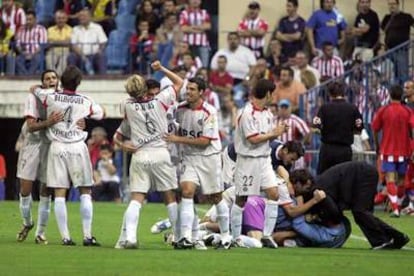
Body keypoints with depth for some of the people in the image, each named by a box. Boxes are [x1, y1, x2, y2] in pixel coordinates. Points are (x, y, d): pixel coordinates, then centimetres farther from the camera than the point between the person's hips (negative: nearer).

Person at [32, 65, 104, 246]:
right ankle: (87, 235, 0)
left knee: (59, 194, 0)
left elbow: (34, 89, 19)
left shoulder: (51, 97, -1)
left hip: (57, 148, 0)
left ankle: (65, 237, -3)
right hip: (77, 147, 0)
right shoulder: (86, 102, 0)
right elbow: (101, 114, 18)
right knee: (85, 192, 5)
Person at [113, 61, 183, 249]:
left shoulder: (128, 106, 3)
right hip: (160, 154, 0)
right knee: (170, 197, 8)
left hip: (139, 155, 0)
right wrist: (161, 69, 18)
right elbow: (179, 83, 14)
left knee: (136, 199, -4)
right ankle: (180, 236, 10)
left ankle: (129, 236, -20)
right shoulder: (160, 100, 0)